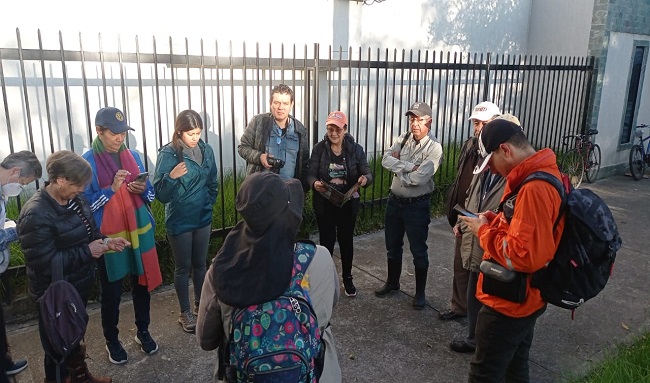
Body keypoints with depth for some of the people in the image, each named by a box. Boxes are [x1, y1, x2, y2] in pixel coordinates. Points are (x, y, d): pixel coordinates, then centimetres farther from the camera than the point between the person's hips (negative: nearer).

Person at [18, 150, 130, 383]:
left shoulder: (74, 199, -2)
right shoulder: (36, 215, -27)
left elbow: (88, 231, 12)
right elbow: (44, 263, -29)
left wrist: (105, 241, -8)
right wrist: (87, 252, -25)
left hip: (79, 285, 8)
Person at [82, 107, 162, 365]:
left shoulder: (133, 156, 4)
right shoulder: (87, 162, -10)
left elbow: (150, 195, 9)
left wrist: (142, 189, -12)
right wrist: (112, 188, -23)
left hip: (139, 232, 4)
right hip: (108, 237, -4)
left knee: (142, 283, 14)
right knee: (111, 292, 9)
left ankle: (143, 332, 33)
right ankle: (111, 340, 29)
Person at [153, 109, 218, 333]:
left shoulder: (206, 150, -1)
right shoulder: (168, 154, -15)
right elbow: (160, 194, -19)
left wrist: (209, 204, 9)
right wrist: (171, 177, -35)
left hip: (203, 218, 4)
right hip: (179, 221, -4)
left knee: (200, 264, 18)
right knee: (183, 267, 9)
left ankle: (200, 303, 35)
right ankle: (185, 312, 24)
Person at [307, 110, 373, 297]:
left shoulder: (356, 149, -4)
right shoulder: (319, 148, -6)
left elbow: (367, 172, -6)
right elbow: (311, 174, -8)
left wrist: (365, 179, -30)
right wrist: (315, 183, -32)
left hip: (348, 203, 1)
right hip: (324, 203, -1)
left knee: (346, 240, 13)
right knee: (327, 240, 6)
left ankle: (347, 278, 31)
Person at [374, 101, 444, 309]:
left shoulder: (434, 148, -15)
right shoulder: (402, 139, 2)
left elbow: (420, 178, -26)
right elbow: (386, 160, -12)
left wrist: (399, 168, -12)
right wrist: (410, 167, -22)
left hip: (417, 206, -5)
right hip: (395, 201, 6)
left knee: (418, 250, 7)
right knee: (393, 246, 19)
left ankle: (420, 292, 25)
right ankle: (392, 282, 39)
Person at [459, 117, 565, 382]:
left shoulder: (534, 188, -29)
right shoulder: (545, 173, 5)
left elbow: (524, 256, -33)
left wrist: (484, 231, -20)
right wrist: (496, 220, 3)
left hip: (510, 303, -10)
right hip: (524, 298, 10)